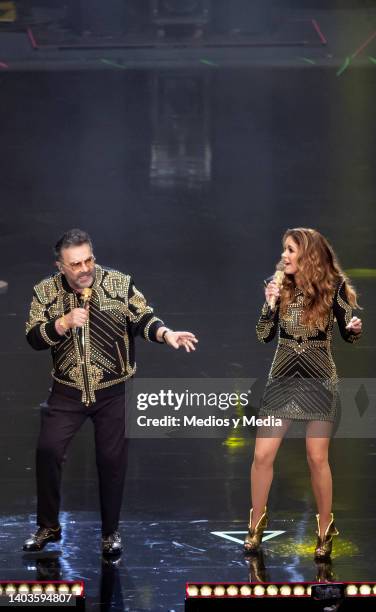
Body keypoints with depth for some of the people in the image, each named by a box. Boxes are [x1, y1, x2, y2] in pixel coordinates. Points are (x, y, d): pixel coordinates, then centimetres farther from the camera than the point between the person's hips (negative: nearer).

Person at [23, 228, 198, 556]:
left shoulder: (120, 284, -9)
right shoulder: (46, 291, -4)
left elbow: (143, 319, -11)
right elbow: (33, 337, -6)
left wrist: (167, 334, -30)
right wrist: (64, 322, -22)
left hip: (112, 392, -1)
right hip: (68, 392, 1)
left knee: (112, 459, 5)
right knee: (47, 450, -4)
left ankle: (111, 531, 21)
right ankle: (48, 526, 14)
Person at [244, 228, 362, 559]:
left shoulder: (333, 286, -8)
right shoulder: (278, 285, -2)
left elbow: (348, 334, 0)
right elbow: (264, 335, -2)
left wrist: (356, 327, -23)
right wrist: (271, 304, -17)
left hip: (320, 381, -3)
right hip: (282, 379, 3)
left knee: (317, 457, -1)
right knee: (262, 455, 0)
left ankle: (326, 528, 16)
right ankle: (257, 523, 18)